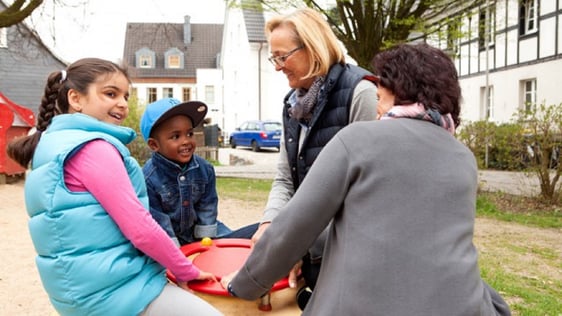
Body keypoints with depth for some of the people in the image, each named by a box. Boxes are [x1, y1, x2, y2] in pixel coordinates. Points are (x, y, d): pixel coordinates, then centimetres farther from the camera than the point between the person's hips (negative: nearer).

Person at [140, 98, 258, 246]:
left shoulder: (205, 169, -7)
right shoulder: (148, 179, -21)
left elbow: (207, 210, -2)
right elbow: (159, 224, -18)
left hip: (201, 237, 3)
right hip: (171, 244, -3)